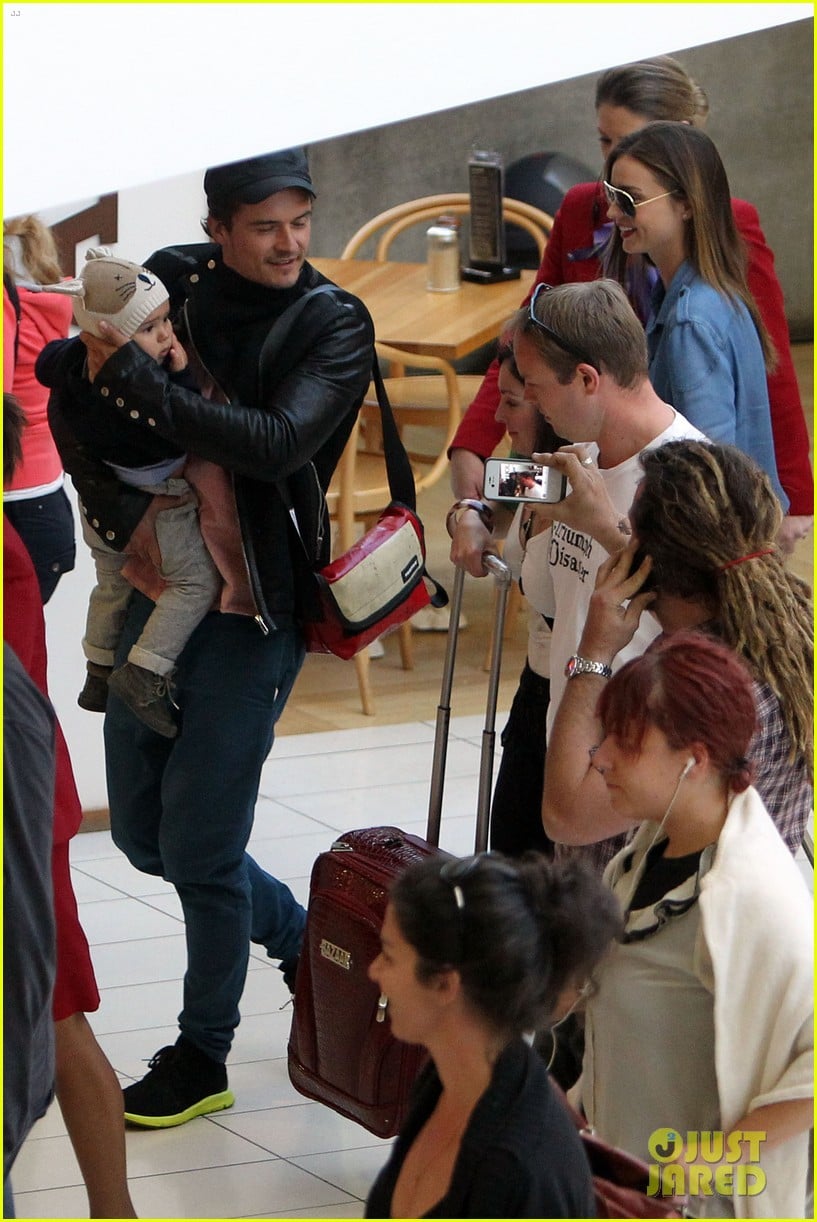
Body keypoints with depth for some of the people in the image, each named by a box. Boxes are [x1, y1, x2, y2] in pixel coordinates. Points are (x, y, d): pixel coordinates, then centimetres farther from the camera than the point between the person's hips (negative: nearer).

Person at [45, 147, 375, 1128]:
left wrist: (133, 378, -26)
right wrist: (123, 513, -10)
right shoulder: (170, 283, 1)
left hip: (252, 612, -5)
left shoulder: (334, 324, -9)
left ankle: (203, 1054, 18)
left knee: (200, 842, -2)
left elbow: (278, 442, -24)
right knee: (141, 830, 14)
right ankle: (303, 938, 37)